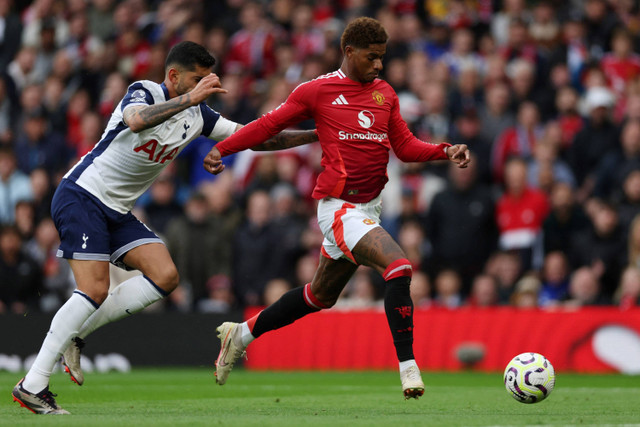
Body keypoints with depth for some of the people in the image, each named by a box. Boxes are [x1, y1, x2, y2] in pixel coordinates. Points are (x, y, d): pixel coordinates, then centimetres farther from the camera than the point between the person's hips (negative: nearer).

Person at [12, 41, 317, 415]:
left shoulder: (196, 114, 6)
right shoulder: (144, 92, -16)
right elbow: (137, 120, -40)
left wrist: (315, 135, 2)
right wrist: (191, 97, -44)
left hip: (118, 211, 8)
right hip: (82, 197, -8)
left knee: (166, 276, -9)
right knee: (95, 290, -19)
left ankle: (77, 335, 0)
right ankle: (32, 385, -16)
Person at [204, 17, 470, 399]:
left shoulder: (385, 93, 11)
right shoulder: (317, 91, -5)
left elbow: (405, 145, 12)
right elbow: (270, 124, 3)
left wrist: (446, 151, -4)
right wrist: (222, 149, -4)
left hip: (369, 207, 8)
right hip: (339, 207, -7)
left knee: (322, 295, 21)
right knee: (399, 267, -26)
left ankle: (243, 334, 38)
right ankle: (408, 366, -24)